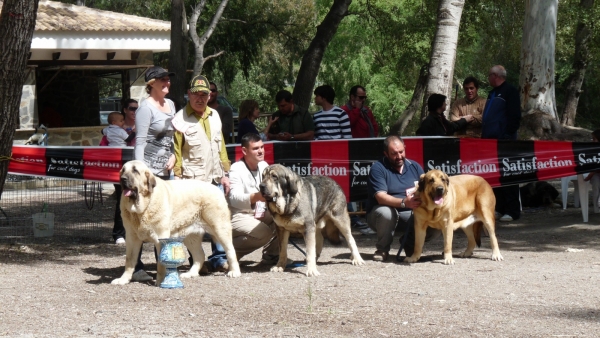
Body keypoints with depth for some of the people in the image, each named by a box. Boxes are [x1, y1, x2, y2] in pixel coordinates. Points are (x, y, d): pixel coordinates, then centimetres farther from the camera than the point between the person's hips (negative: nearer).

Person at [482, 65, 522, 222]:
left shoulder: (510, 91, -6)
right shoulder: (493, 93, 21)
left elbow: (514, 116, -13)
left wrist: (508, 135, -19)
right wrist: (484, 136, 17)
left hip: (504, 140, -9)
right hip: (491, 139, 9)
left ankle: (512, 211, -7)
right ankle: (499, 207, 15)